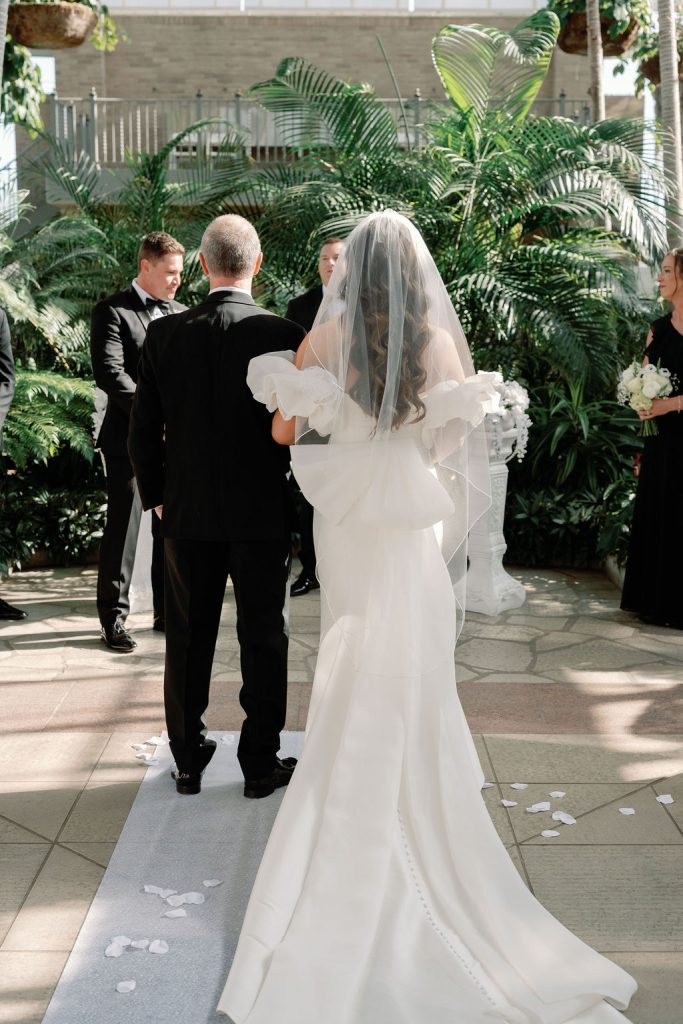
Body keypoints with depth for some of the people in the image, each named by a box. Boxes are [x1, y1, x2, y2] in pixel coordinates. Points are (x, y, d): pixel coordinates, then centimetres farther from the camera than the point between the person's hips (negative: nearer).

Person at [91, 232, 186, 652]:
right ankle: (114, 619, 9)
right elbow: (110, 373, -14)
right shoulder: (112, 311, -4)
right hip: (130, 439, -5)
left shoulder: (179, 313, 14)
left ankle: (168, 612, 21)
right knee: (123, 528, -1)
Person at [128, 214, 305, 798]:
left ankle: (189, 761, 24)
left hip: (187, 513, 2)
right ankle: (262, 764, 19)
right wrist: (300, 489, 9)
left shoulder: (164, 336, -5)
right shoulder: (283, 335, -11)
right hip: (263, 514, -2)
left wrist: (157, 496, 12)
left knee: (189, 638, 14)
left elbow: (143, 433, -2)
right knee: (263, 640, 10)